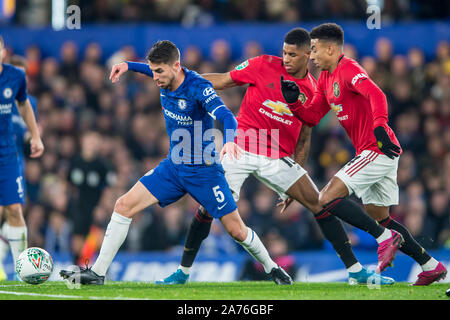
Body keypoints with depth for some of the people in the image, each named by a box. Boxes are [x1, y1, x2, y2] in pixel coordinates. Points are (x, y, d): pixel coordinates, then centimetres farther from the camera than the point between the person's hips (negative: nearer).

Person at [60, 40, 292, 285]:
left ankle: (271, 268, 27)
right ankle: (98, 272, -3)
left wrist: (229, 141, -57)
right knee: (124, 205, -7)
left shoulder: (198, 87, -24)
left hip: (203, 171, -6)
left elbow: (227, 117, -39)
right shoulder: (165, 81, -4)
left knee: (237, 231, -1)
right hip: (173, 166, 6)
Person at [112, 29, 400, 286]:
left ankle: (356, 271, -1)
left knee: (320, 204, -8)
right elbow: (220, 82, 4)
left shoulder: (312, 91, 4)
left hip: (278, 158, 2)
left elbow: (303, 139, 12)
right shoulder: (264, 66, -3)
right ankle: (183, 272, 8)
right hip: (241, 148, -2)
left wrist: (297, 176, 10)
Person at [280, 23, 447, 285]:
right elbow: (313, 117, 18)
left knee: (328, 198, -15)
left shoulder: (349, 69, -13)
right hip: (371, 152, 10)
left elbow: (376, 95, -30)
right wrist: (292, 100, 1)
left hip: (379, 149, -10)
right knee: (380, 218, 15)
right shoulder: (325, 78, 17)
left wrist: (379, 126, -45)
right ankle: (431, 266, 18)